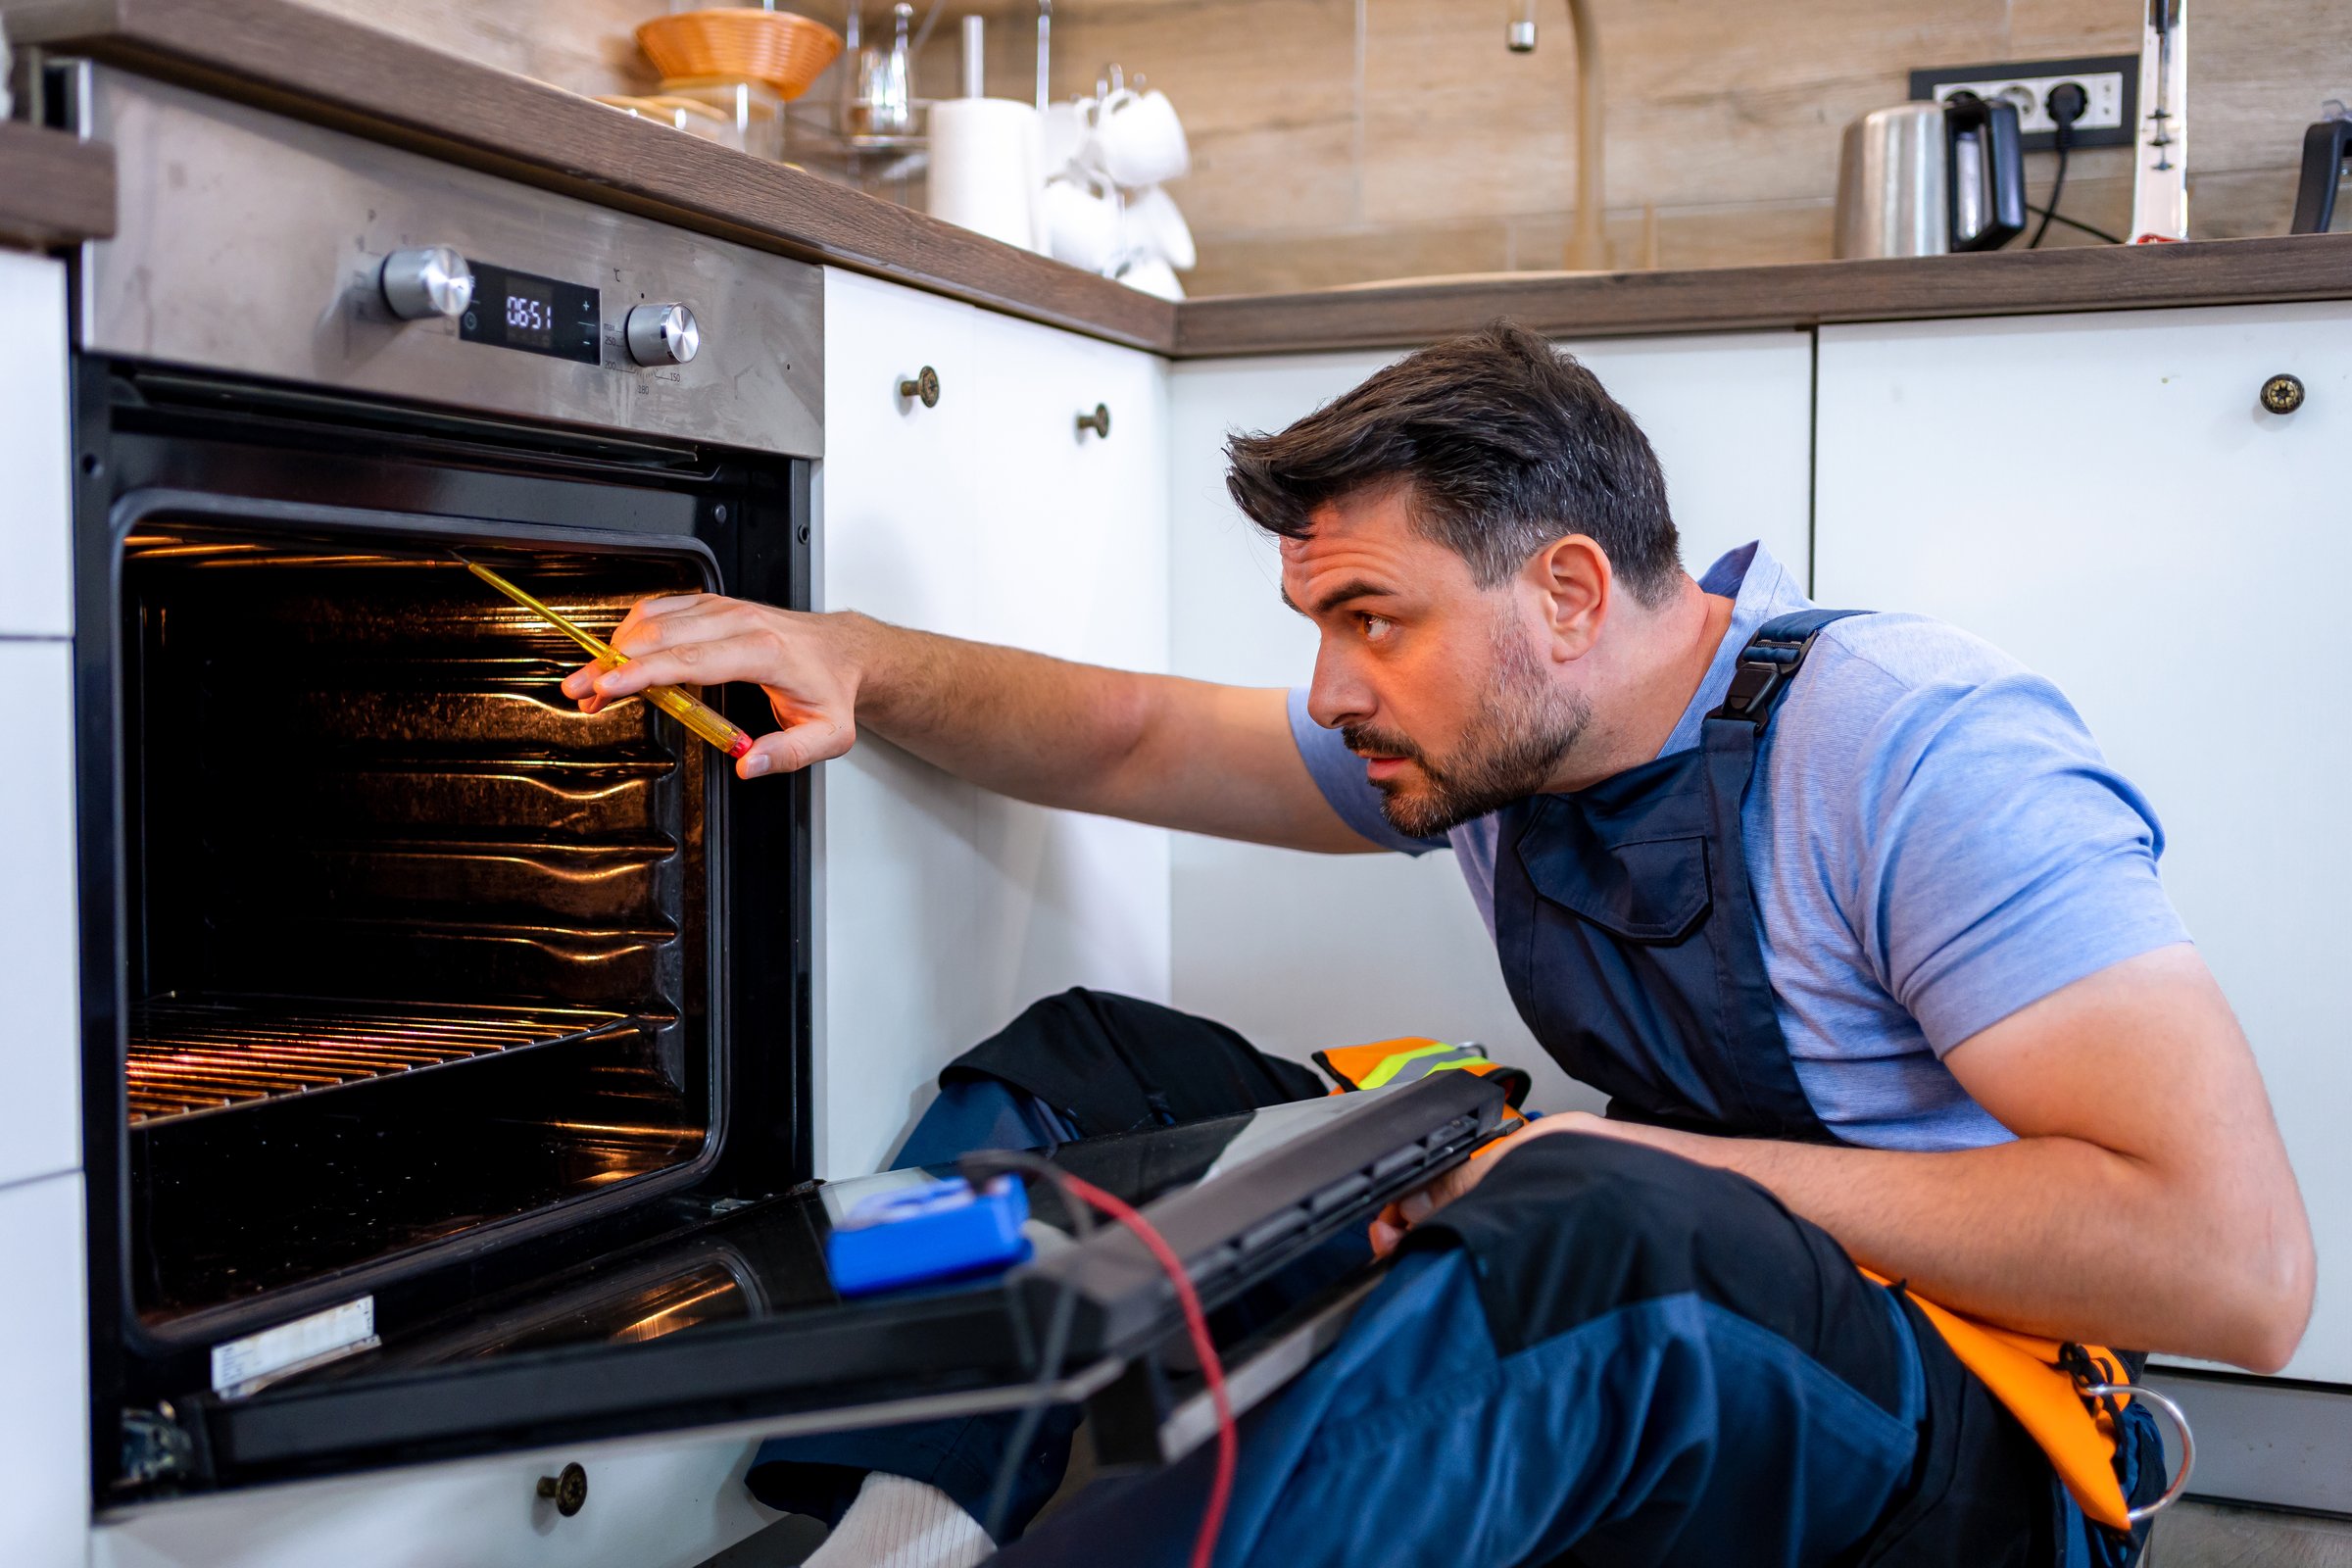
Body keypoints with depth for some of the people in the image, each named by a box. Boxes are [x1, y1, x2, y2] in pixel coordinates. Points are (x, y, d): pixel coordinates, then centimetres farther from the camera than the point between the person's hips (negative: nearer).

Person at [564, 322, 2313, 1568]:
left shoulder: (1913, 742, -20)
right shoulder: (1483, 741, 3)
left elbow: (2234, 1262, -27)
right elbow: (1129, 738, 11)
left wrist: (1649, 1162, -25)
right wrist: (861, 662, -8)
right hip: (1655, 1363, 7)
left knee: (1594, 1224, -42)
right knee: (1074, 1067, 0)